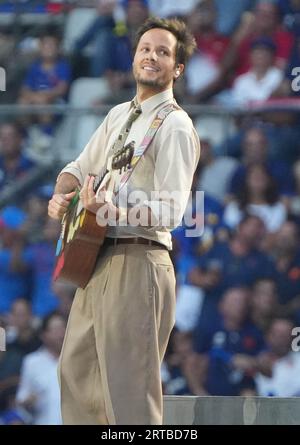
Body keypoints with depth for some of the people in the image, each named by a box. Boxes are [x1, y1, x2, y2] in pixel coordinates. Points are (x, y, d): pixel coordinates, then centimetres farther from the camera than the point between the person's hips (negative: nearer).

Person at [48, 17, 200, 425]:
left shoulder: (175, 126, -9)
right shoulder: (119, 115, 18)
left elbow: (171, 210, -18)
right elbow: (81, 167, 25)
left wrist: (110, 209, -33)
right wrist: (61, 194, 1)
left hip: (137, 261, -9)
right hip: (98, 260, 9)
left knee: (127, 389, -11)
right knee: (76, 370, 16)